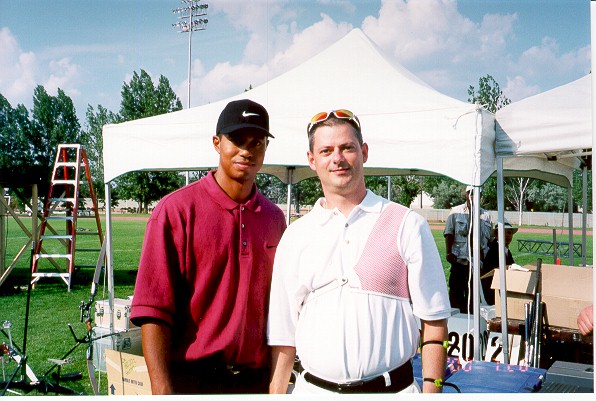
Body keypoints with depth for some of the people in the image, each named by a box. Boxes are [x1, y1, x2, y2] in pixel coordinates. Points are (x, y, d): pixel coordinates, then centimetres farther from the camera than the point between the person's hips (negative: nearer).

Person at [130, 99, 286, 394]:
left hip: (258, 380, 4)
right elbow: (152, 309, -12)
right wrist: (162, 389, -17)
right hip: (193, 380, -4)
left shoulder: (274, 218, 5)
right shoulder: (176, 210, -9)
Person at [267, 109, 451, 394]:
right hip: (313, 389, 2)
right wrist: (276, 394, 1)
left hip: (392, 388, -1)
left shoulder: (408, 225, -3)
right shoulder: (295, 236, 3)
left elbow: (434, 319, -3)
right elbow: (283, 332, 5)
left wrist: (430, 391, -8)